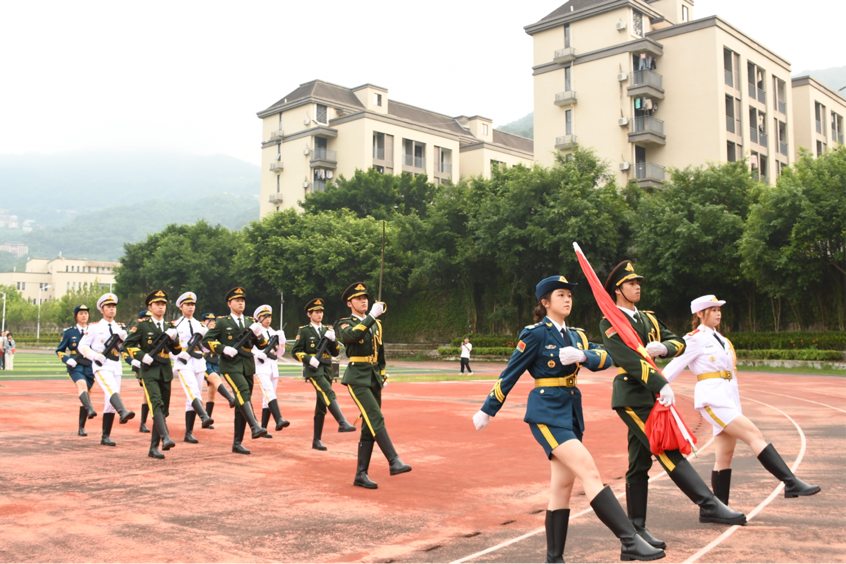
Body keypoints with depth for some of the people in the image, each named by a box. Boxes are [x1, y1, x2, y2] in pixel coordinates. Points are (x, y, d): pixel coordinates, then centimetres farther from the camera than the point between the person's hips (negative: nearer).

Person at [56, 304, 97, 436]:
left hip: (90, 367, 3)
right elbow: (59, 351, 8)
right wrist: (68, 360, -10)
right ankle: (90, 409, -56)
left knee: (85, 394, 5)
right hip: (75, 366, -2)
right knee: (82, 384, -32)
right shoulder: (68, 332, 5)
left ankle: (81, 427, 16)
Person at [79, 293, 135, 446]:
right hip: (101, 366, -5)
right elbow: (82, 346, 1)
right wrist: (95, 355, -15)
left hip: (116, 366, 5)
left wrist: (123, 337, -12)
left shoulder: (119, 327, 16)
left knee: (110, 402, 5)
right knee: (112, 390, -32)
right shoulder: (94, 327, 5)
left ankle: (105, 436, 10)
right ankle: (123, 412, -57)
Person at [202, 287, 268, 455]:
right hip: (231, 366, -5)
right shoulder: (222, 321, 3)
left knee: (242, 404, 6)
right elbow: (206, 340, -1)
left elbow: (262, 346, 10)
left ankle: (237, 443, 12)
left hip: (247, 366, 5)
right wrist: (223, 348, -15)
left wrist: (258, 334, -10)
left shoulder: (250, 322, 14)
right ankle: (255, 427, -42)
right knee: (243, 392, -29)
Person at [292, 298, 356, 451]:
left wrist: (333, 339, -8)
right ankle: (342, 423, -40)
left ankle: (317, 440, 14)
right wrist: (309, 359, -18)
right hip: (313, 370, -5)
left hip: (327, 370, 6)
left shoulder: (328, 330, 15)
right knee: (329, 394, -29)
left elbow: (336, 352, 11)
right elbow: (296, 352, -2)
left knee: (322, 405, 7)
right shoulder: (304, 331, 1)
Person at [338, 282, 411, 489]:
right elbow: (354, 335, -26)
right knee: (376, 419, -21)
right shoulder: (346, 324, -2)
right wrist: (372, 315, -29)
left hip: (374, 379, 6)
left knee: (369, 428, 5)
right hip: (357, 379, -6)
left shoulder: (376, 324, 16)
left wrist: (383, 377, 18)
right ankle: (394, 462, -24)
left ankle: (361, 475, 11)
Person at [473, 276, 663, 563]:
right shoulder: (536, 334, -7)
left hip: (572, 412, 8)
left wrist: (582, 355, -21)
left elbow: (605, 358, 0)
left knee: (563, 486, 9)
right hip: (547, 413, -8)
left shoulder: (576, 335, 14)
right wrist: (487, 411, 0)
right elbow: (510, 374, -4)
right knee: (589, 472, -18)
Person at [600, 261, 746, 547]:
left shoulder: (648, 318, 18)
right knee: (668, 452, -13)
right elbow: (630, 360, -19)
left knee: (640, 463, 9)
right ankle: (709, 505, -14)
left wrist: (663, 347, -11)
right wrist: (662, 385, -27)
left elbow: (678, 343, 13)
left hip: (650, 396, 8)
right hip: (631, 397, -8)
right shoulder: (609, 323, -7)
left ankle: (637, 527, 13)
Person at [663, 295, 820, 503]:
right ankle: (791, 483, -15)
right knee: (754, 435, -15)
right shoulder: (695, 339, -4)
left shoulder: (721, 339, 20)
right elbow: (674, 367, -7)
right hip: (712, 397, -8)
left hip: (728, 396, 8)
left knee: (725, 454, 6)